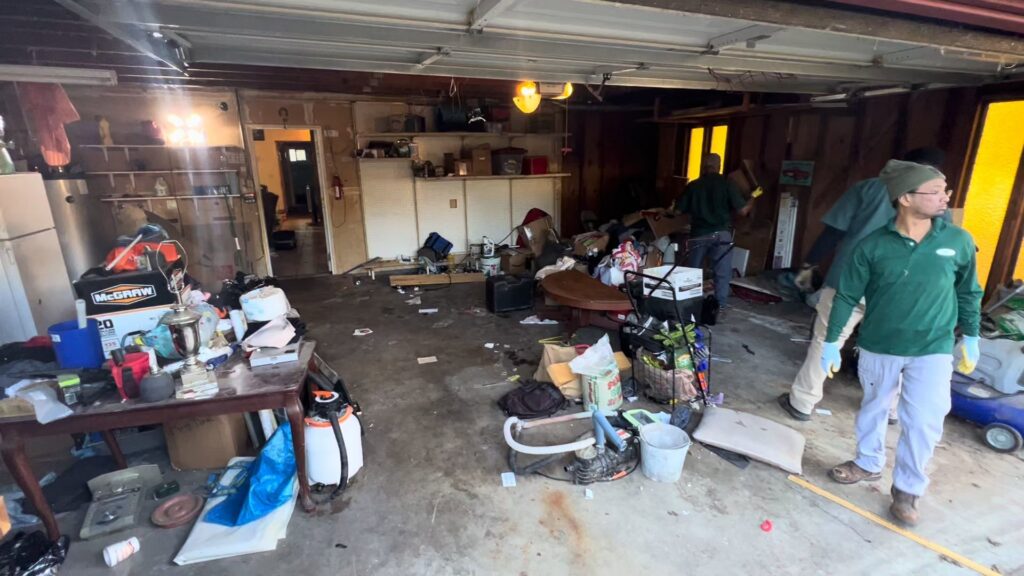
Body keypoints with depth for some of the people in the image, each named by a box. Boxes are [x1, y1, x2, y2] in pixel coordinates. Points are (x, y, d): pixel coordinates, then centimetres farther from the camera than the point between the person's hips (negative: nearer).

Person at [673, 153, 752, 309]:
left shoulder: (693, 185, 2)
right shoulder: (727, 184, -3)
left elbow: (678, 210, 4)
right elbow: (743, 211, -5)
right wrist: (753, 199, 15)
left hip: (699, 234, 2)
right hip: (721, 234, -2)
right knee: (722, 273, 6)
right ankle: (720, 306, 5)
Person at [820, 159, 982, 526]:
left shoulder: (958, 242, -7)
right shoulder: (873, 245, -12)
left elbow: (969, 293, 8)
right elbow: (846, 297, -6)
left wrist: (970, 337, 13)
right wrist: (832, 342, -6)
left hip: (933, 351, 1)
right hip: (878, 347, 0)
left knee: (923, 423, 1)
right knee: (873, 409, 17)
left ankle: (908, 489, 22)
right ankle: (868, 464, 39)